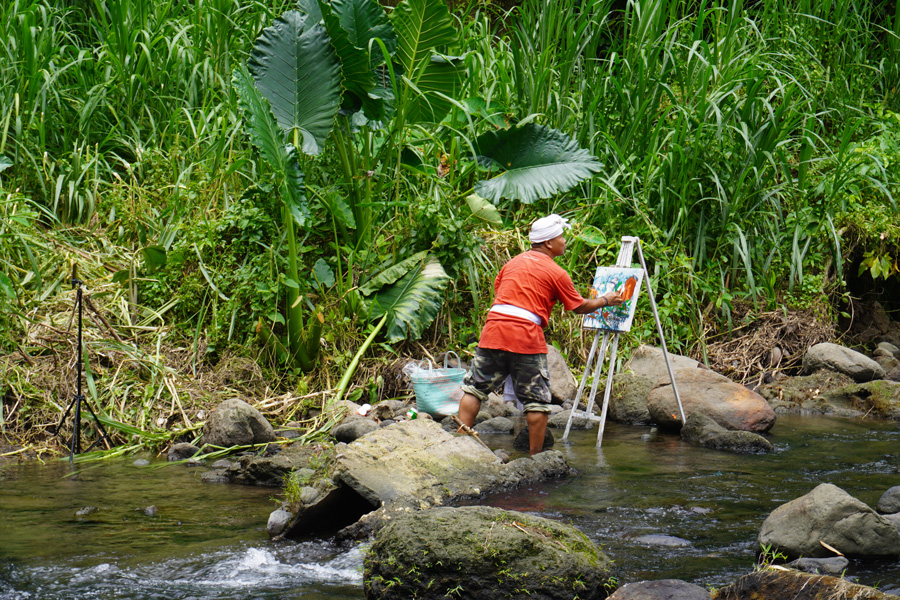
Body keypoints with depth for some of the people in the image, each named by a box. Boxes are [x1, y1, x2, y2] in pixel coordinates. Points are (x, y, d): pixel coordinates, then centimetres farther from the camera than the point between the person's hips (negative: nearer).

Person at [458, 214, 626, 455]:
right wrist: (605, 300, 27)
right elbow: (579, 307, 11)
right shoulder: (556, 272, 3)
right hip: (526, 337, -5)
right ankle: (535, 455, 3)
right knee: (537, 400, 3)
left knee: (474, 388, 11)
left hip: (493, 330, 5)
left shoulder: (513, 262, 18)